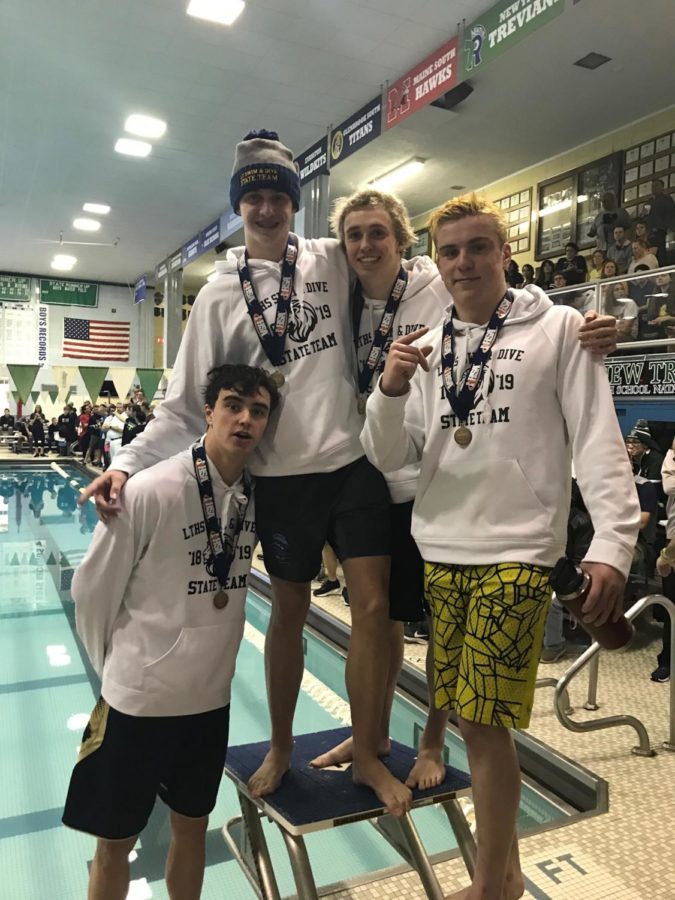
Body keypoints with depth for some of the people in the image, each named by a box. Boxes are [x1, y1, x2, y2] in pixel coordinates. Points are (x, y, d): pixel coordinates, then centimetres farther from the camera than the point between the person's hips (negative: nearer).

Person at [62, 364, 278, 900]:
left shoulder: (255, 495, -6)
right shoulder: (151, 492, -22)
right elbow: (91, 591, -10)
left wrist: (207, 656, 10)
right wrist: (118, 667, 3)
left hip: (211, 695, 4)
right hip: (138, 697, -4)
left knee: (193, 827, 22)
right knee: (116, 841, 15)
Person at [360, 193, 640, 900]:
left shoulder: (558, 330, -1)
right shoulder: (426, 348, 10)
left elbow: (599, 442, -6)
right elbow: (387, 458, 5)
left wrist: (612, 542, -15)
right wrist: (391, 390, -12)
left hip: (517, 554, -4)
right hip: (439, 550, 5)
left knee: (482, 718, -4)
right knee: (469, 713, 11)